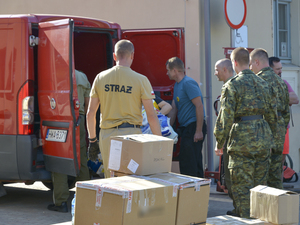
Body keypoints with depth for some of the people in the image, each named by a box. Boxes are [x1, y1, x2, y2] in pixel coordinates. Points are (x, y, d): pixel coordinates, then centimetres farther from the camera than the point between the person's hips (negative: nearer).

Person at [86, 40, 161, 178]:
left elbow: (90, 113, 8)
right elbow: (151, 116, -6)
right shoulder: (141, 80, -4)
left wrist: (92, 141, 17)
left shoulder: (100, 78, 5)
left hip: (106, 135, 3)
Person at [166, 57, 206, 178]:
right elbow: (174, 109, 20)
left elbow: (199, 106, -19)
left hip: (194, 126, -10)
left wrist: (199, 131, -21)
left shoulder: (188, 83, -13)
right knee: (195, 164, 13)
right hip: (186, 127, 10)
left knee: (187, 165, -9)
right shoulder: (177, 85, 18)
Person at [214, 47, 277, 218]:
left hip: (242, 139, -6)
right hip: (263, 140, 6)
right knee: (260, 185, 13)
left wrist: (220, 143, -2)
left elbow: (226, 117, -11)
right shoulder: (263, 83, 10)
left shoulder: (232, 85, -8)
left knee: (242, 186, 0)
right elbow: (272, 115, 15)